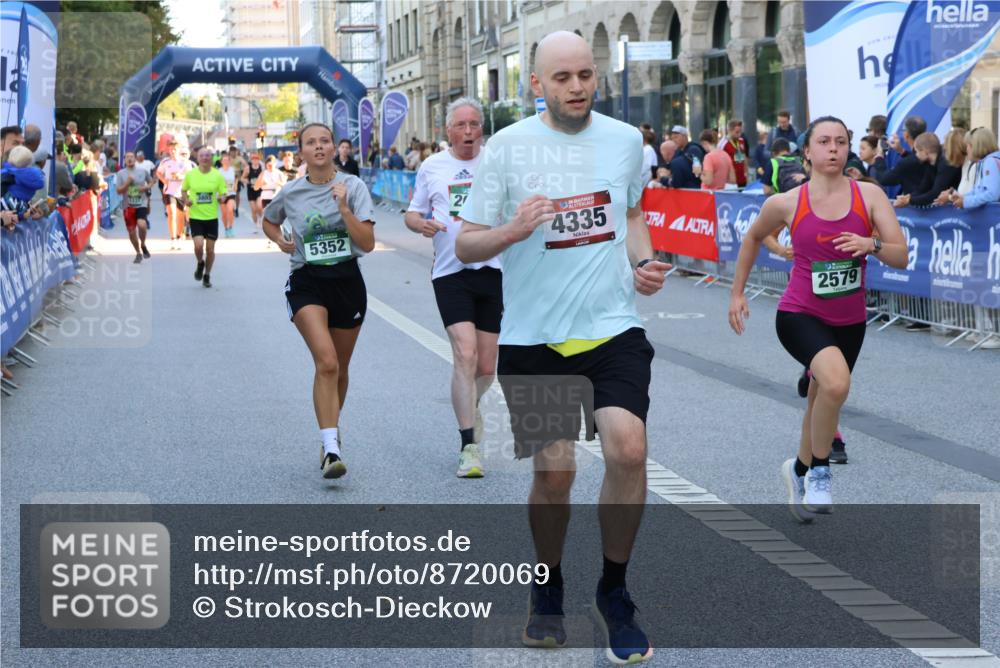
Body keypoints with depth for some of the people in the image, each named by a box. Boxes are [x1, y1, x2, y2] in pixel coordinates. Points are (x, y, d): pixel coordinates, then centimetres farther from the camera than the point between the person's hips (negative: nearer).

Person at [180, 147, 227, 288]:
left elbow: (223, 194, 1)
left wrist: (221, 198, -22)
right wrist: (186, 200, -7)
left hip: (212, 217, 1)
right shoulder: (190, 174, -2)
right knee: (199, 245, -16)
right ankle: (200, 263, 18)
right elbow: (183, 190, 13)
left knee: (210, 249, 6)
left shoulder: (217, 175, -3)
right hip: (195, 217, -1)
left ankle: (207, 275, 27)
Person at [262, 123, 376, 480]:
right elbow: (268, 221, 23)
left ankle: (330, 437, 37)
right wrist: (279, 240, 2)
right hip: (307, 283, -2)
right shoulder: (291, 193, 0)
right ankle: (331, 450, -25)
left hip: (347, 281, 2)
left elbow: (368, 243, -10)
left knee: (339, 368, 13)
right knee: (326, 362, -22)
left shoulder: (353, 186, -3)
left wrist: (344, 207, -20)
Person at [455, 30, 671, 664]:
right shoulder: (507, 146, -5)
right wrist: (513, 230, -22)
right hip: (534, 334, -1)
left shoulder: (625, 139, 5)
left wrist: (643, 262, 4)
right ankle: (548, 590, 28)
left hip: (614, 325, 1)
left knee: (629, 448, -16)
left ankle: (615, 590, 5)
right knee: (555, 469, 1)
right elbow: (466, 245, -2)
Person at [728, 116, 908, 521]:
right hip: (800, 316, -3)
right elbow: (753, 238, 12)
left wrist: (873, 245, -30)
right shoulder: (786, 203, -8)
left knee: (822, 404, 17)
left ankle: (799, 470, 46)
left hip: (849, 322, 3)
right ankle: (819, 472, -10)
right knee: (836, 382, -30)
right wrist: (737, 293, 15)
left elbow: (901, 257, -10)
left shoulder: (869, 196, -6)